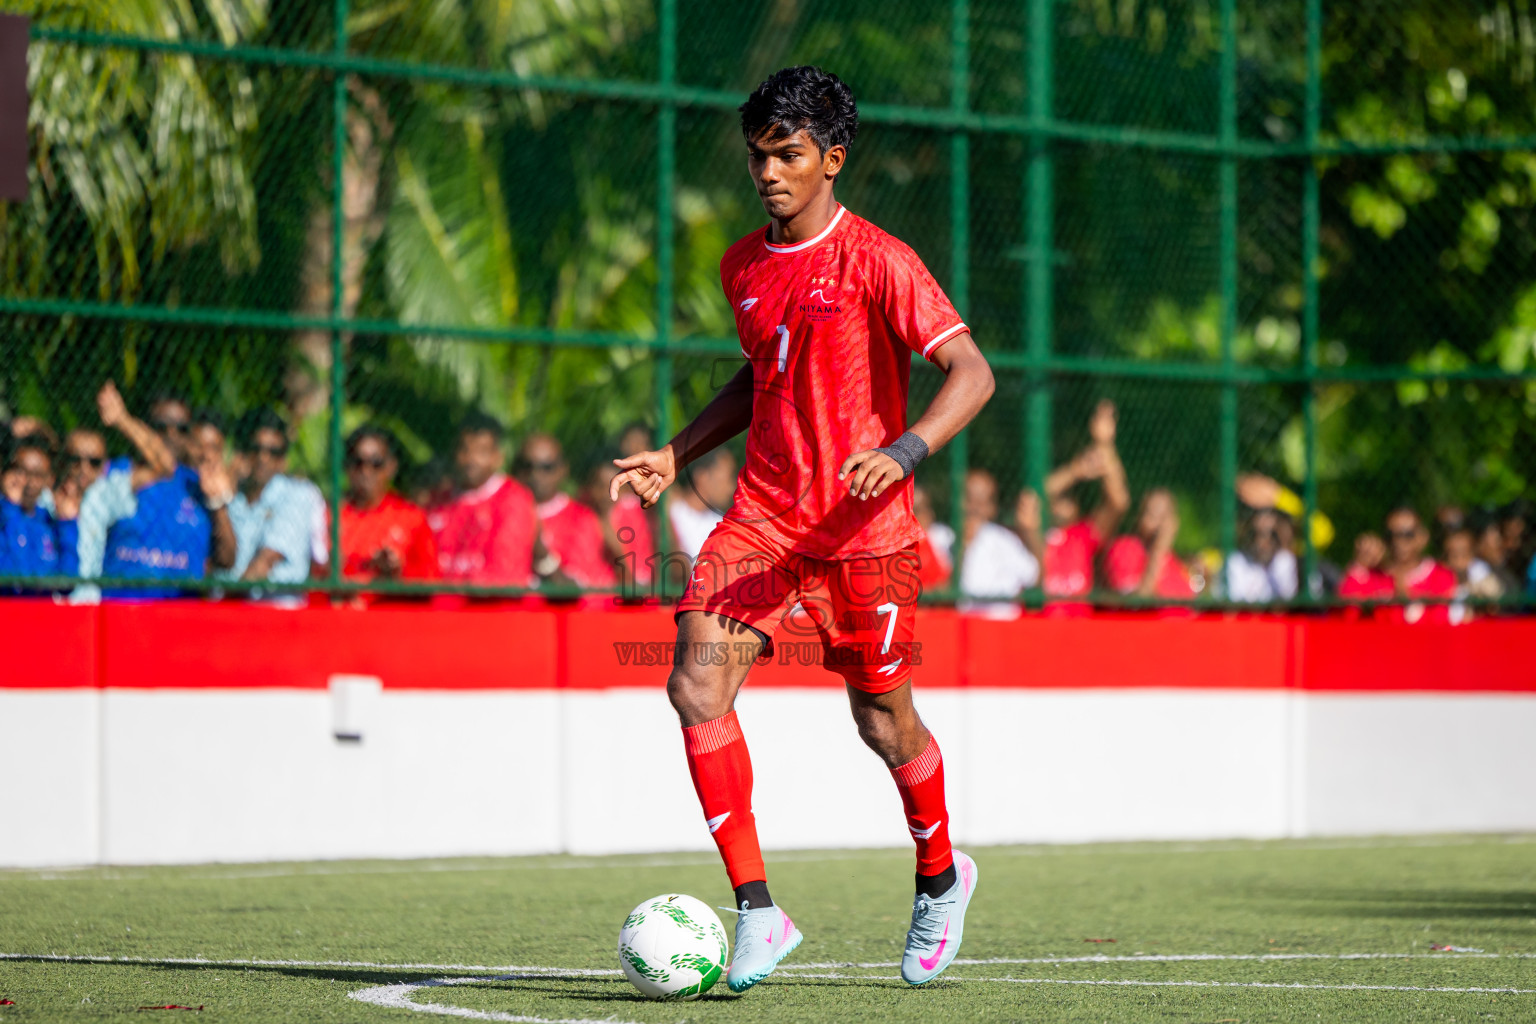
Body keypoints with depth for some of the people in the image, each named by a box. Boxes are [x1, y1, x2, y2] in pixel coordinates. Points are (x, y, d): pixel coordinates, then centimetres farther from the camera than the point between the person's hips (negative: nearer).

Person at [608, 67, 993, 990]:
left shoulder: (876, 262, -10)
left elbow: (972, 373, -16)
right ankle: (758, 915, -10)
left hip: (863, 527, -5)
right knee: (697, 685, -15)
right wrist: (677, 455, 18)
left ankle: (941, 877, 37)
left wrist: (906, 450, -32)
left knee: (884, 723, 5)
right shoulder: (744, 267, 10)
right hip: (762, 516, 5)